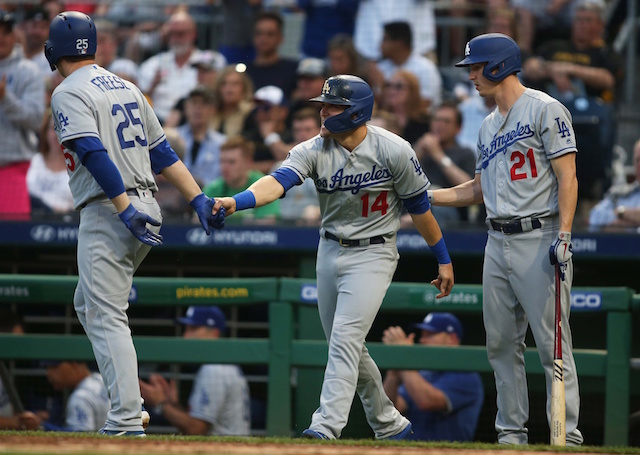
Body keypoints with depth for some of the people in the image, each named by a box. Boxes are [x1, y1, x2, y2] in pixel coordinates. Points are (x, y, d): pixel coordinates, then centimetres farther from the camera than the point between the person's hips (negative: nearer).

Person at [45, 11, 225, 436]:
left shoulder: (69, 94, -8)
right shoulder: (126, 88, 18)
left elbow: (95, 153, -22)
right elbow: (162, 152, 14)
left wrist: (124, 209, -26)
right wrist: (199, 199, 10)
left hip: (108, 213, -9)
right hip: (147, 209, 9)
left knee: (106, 318, -10)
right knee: (89, 304, 22)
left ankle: (127, 423, -19)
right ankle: (127, 404, 14)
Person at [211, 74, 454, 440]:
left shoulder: (393, 151, -14)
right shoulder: (314, 150, -8)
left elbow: (419, 205, -4)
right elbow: (278, 182, -25)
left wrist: (444, 260, 3)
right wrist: (236, 201, -45)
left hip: (372, 255, -5)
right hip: (330, 252, 6)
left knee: (345, 340, -19)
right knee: (349, 348, 13)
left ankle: (326, 428, -25)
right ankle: (390, 426, 29)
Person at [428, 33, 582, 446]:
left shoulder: (545, 110, -6)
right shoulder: (489, 126, 19)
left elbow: (567, 177, -11)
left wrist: (563, 235, -20)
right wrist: (426, 196, 15)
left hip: (539, 241, -8)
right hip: (498, 243, 9)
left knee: (552, 342, -10)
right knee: (502, 343, 8)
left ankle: (567, 435, -10)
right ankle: (512, 434, 13)